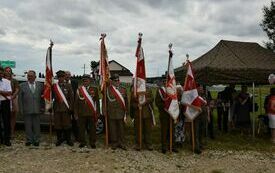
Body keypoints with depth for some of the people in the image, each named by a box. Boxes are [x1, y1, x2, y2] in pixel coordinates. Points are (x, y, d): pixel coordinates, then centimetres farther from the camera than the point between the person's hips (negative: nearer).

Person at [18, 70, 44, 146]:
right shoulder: (22, 85, 4)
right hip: (27, 110, 0)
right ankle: (29, 140, 18)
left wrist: (42, 107, 3)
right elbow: (20, 98, 4)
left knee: (36, 126, 6)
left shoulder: (40, 85, 6)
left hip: (37, 109, 1)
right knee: (28, 126, 6)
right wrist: (21, 109, -1)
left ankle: (36, 140, 17)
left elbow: (42, 97, 9)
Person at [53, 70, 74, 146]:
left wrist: (71, 108, -5)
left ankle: (68, 140, 14)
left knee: (67, 124, 2)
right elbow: (51, 96, 11)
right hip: (57, 108, 2)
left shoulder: (68, 86, 3)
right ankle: (59, 139, 19)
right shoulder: (54, 86, 7)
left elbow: (71, 98, 1)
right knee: (58, 124, 5)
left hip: (66, 108, -2)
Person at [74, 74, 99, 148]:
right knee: (81, 128, 6)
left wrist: (97, 112, 1)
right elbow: (76, 102, 7)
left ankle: (92, 142, 17)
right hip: (81, 113, 1)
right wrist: (76, 113, 4)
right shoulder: (79, 90, 5)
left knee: (92, 128, 5)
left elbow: (97, 101, 6)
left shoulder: (94, 89, 5)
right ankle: (82, 142, 21)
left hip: (92, 113, 0)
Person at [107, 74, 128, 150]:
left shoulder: (123, 89, 8)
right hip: (112, 113, -2)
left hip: (121, 113, 2)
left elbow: (126, 101, 11)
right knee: (113, 128, 5)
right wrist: (105, 111, -1)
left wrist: (126, 111, 8)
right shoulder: (108, 89, 0)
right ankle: (114, 143, 17)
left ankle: (121, 143, 18)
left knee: (121, 128, 7)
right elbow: (105, 101, 1)